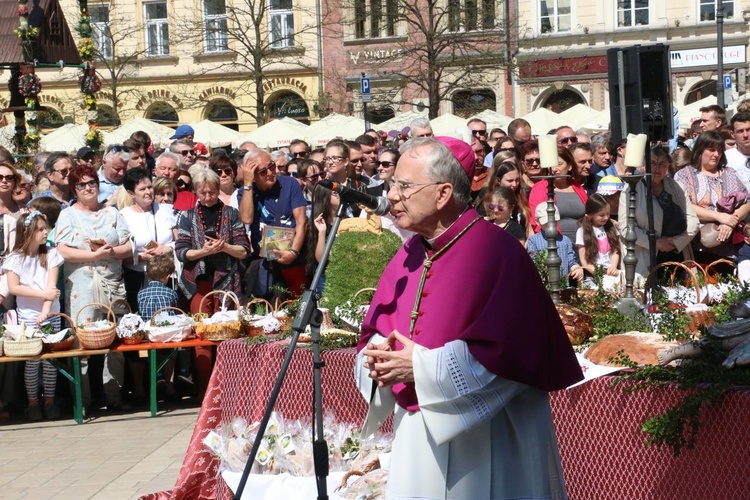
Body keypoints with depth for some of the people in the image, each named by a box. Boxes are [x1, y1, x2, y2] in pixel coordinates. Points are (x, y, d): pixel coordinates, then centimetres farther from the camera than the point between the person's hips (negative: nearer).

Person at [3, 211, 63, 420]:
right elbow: (13, 287, -9)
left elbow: (51, 286, -6)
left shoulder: (51, 254, 1)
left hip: (50, 315, 2)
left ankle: (49, 400, 13)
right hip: (27, 316, -2)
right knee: (32, 360, 1)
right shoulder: (16, 258, -3)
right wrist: (42, 294, -15)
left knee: (50, 359, 3)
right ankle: (32, 402, 12)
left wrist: (45, 312, -18)